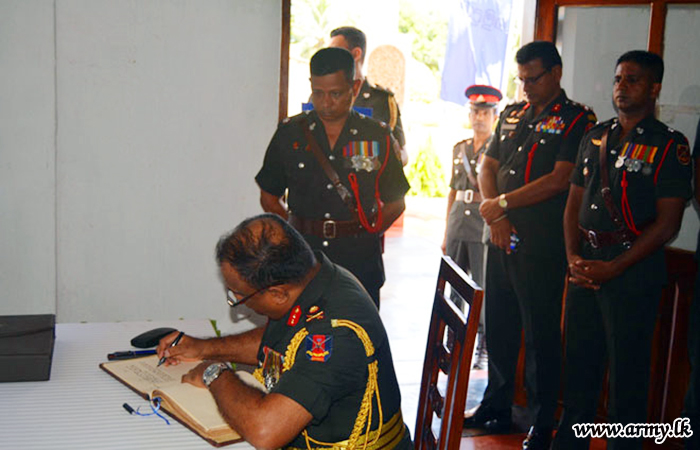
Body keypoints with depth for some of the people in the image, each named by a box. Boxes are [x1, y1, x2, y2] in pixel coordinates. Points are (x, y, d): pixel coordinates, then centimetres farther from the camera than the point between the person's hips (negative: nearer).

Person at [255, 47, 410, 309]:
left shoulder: (377, 137, 5)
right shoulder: (289, 133, 7)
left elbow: (395, 203, 12)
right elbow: (269, 197, 15)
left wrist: (365, 236, 0)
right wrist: (296, 232, 3)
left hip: (360, 260, 0)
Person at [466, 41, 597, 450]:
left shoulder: (576, 120, -5)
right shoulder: (512, 115, 15)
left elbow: (560, 180, -15)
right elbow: (488, 169, 13)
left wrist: (503, 203, -11)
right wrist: (495, 215, -3)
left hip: (542, 244, -6)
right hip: (502, 238, 6)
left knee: (541, 333, -1)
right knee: (499, 326, 13)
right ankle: (496, 407, 28)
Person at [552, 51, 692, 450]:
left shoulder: (669, 145, -6)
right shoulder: (595, 138, 12)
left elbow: (667, 223, -11)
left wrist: (613, 269, -15)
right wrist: (574, 257, -1)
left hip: (634, 270, -5)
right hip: (585, 268, 6)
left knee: (627, 371, 3)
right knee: (579, 362, 14)